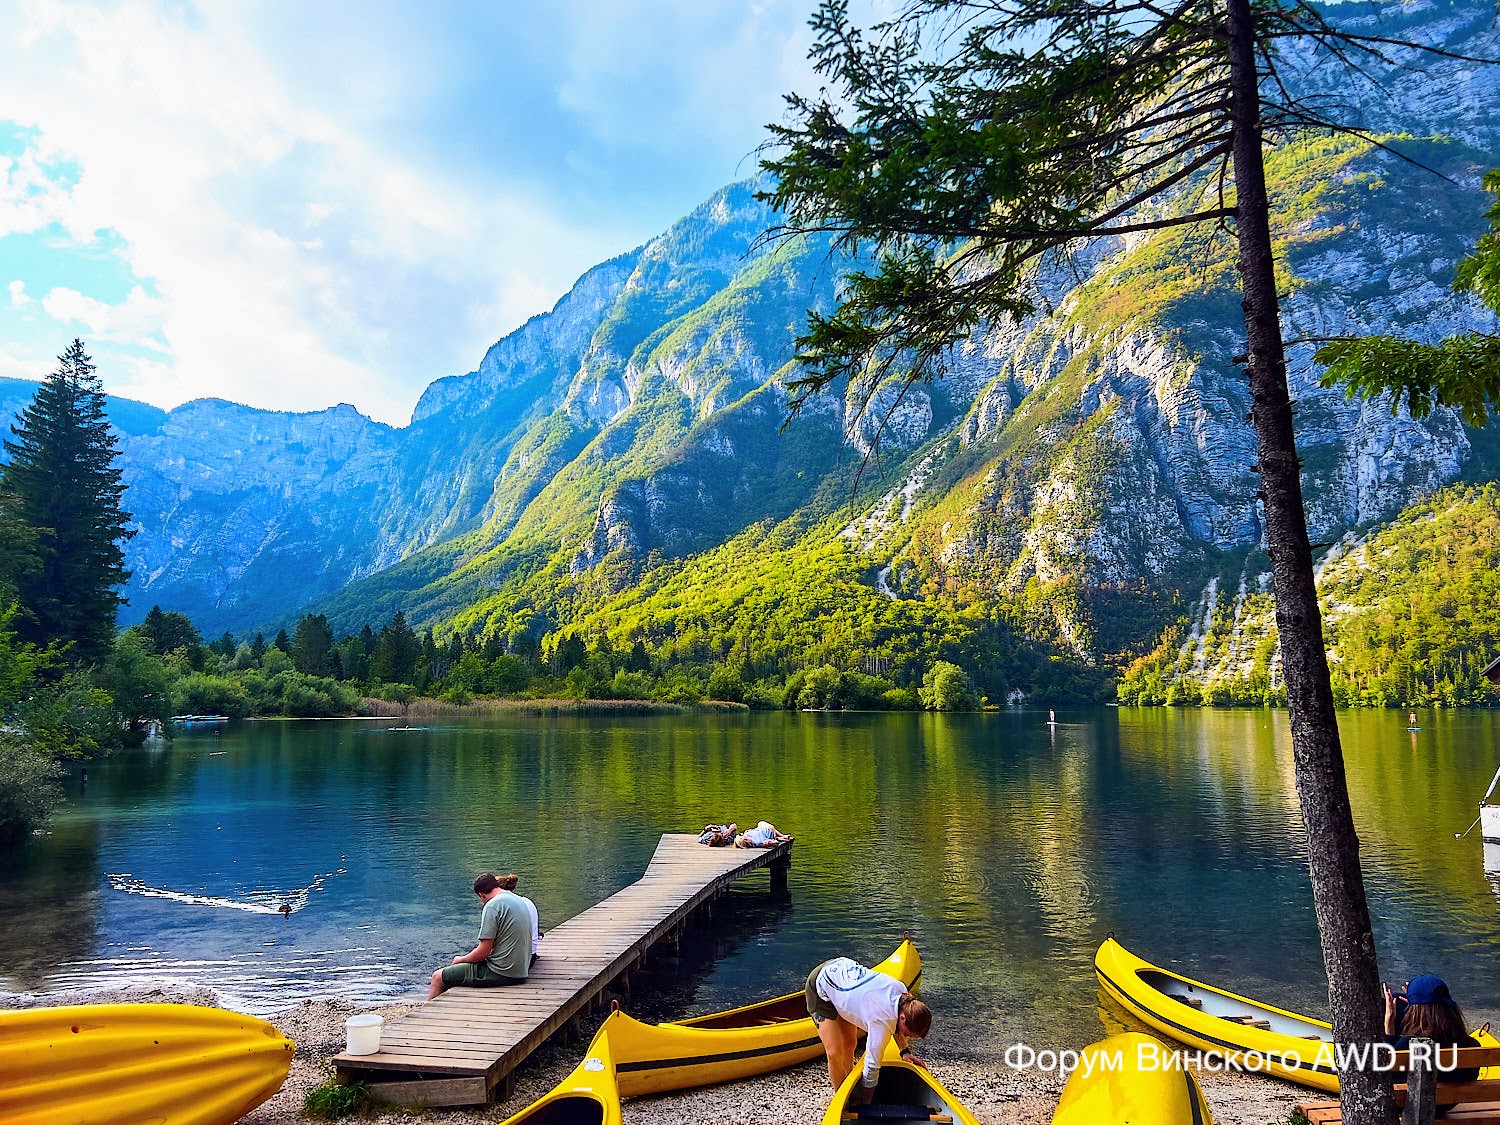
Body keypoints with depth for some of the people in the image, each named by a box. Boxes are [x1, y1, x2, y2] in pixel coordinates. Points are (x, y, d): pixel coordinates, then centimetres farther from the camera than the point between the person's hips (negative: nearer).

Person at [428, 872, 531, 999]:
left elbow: (483, 953, -16)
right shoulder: (519, 900, 11)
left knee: (438, 977, 1)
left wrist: (460, 959, 3)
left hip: (500, 973, -9)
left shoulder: (492, 905, -15)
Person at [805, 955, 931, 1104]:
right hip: (821, 988, -8)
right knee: (835, 1053, -9)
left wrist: (905, 1051, 4)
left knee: (849, 1045, 9)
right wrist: (863, 1103, -11)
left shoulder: (902, 991, -15)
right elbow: (872, 1065, -21)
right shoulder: (881, 1021, -33)